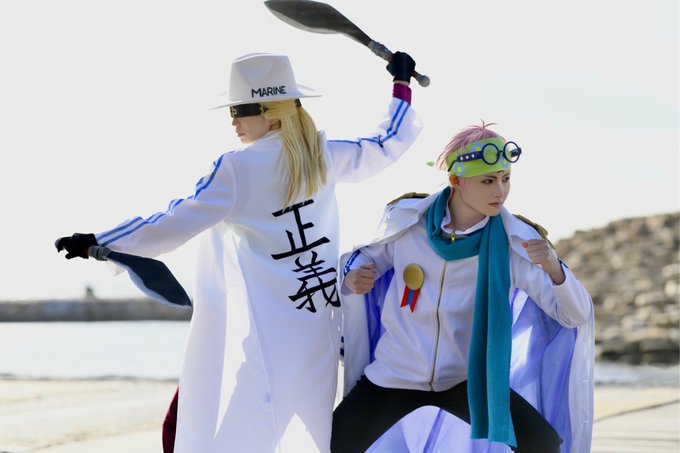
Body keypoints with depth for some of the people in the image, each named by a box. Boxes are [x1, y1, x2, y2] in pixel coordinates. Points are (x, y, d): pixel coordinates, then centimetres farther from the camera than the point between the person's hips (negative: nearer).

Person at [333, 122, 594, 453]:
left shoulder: (515, 242, -15)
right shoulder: (406, 220, -12)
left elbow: (577, 315, -19)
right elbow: (365, 258, 8)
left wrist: (554, 270, -39)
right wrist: (351, 278, -15)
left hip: (470, 380, -1)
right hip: (395, 374, 1)